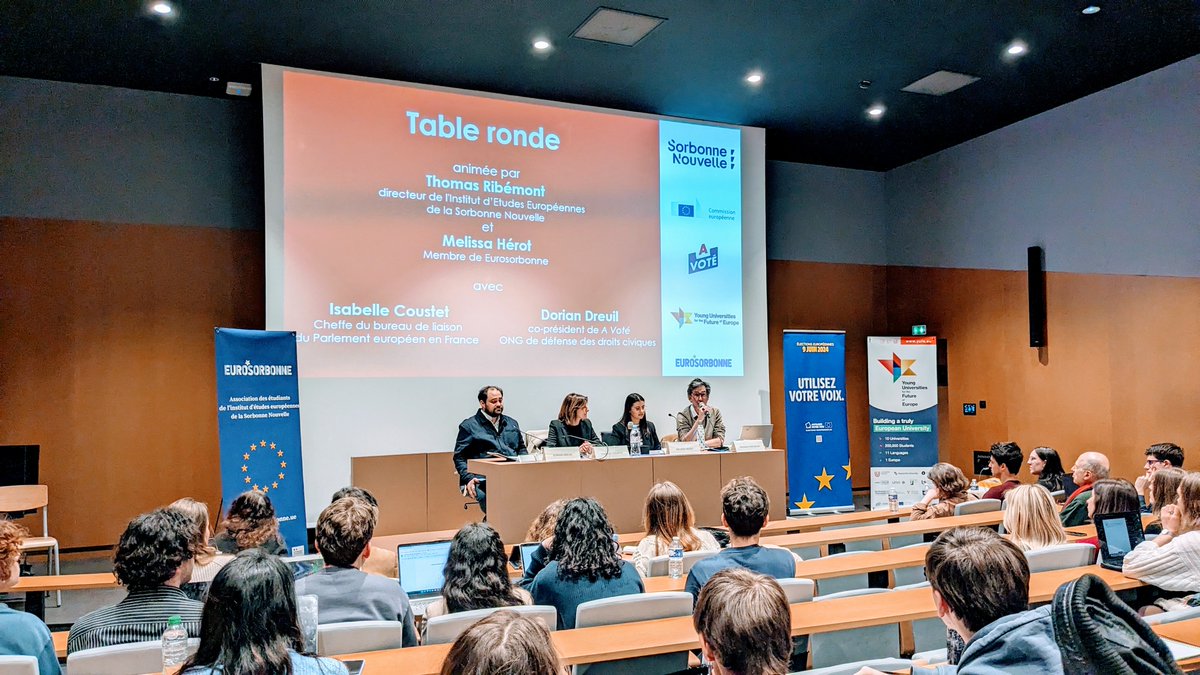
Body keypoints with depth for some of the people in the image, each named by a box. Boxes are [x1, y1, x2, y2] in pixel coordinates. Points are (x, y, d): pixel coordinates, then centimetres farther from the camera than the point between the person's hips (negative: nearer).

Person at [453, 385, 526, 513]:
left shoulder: (512, 423, 26)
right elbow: (459, 457, 5)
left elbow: (521, 448, 31)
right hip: (483, 479, -4)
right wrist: (468, 478, -12)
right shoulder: (469, 426, 10)